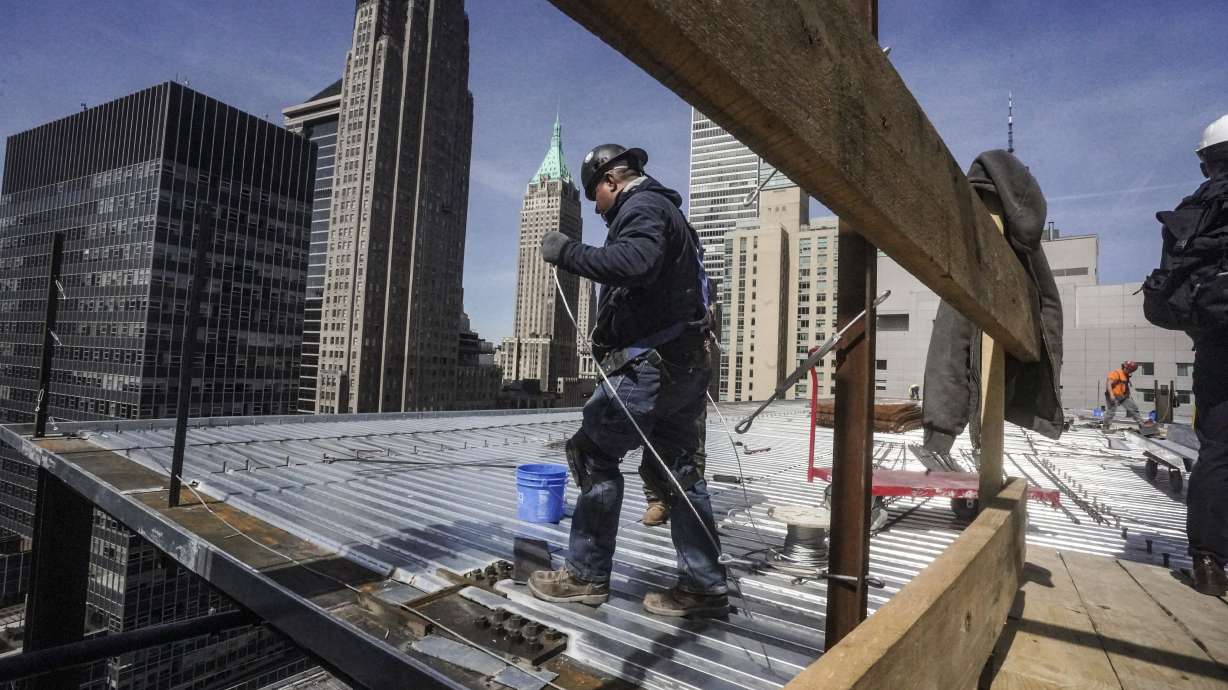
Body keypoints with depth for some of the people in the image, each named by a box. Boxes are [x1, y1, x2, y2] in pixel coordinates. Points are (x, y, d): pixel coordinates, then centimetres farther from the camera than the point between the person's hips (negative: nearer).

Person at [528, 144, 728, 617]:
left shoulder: (641, 206, -6)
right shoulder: (663, 209, 27)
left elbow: (636, 263, -28)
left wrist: (568, 253, -20)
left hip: (652, 364, -10)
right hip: (684, 364, 10)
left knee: (593, 454, 0)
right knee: (679, 469, 10)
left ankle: (586, 574, 9)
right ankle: (704, 585, 16)